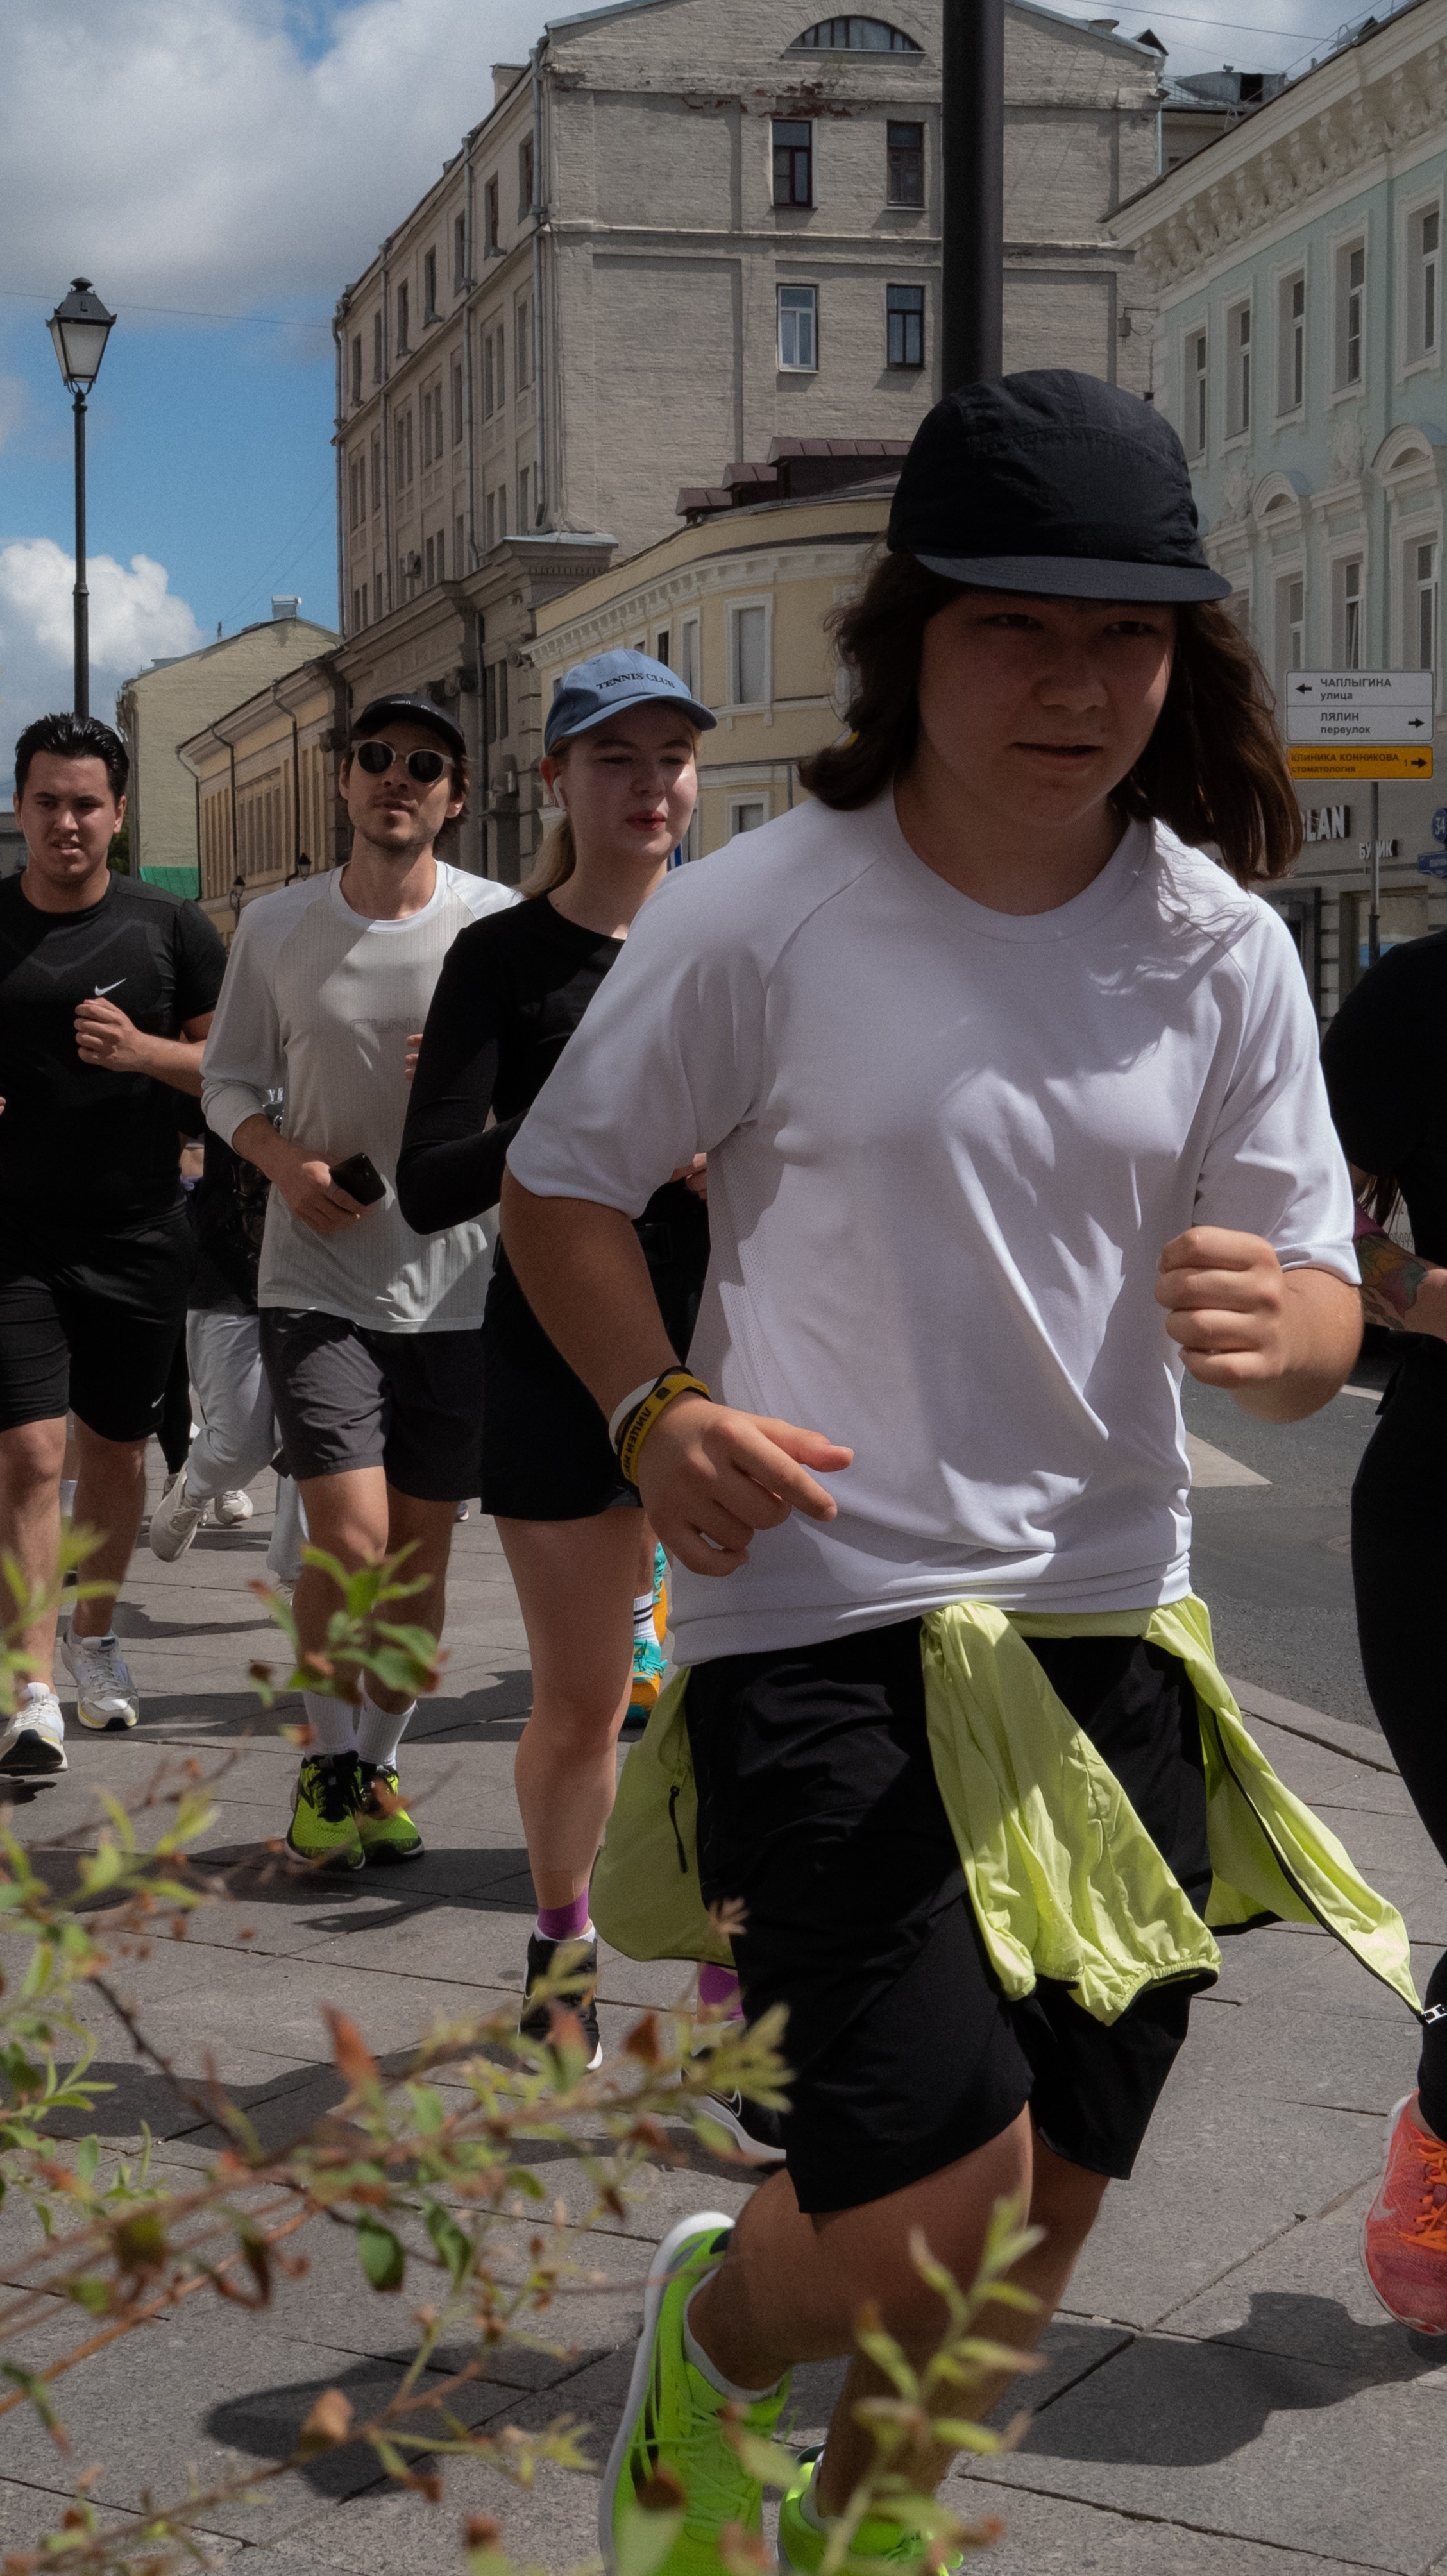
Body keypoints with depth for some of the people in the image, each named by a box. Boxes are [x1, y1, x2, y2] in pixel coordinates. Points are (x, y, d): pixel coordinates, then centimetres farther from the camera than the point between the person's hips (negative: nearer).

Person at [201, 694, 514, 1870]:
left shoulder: (503, 925, -4)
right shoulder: (275, 926, 2)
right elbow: (230, 1079, 11)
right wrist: (282, 1158, -9)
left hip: (458, 1283, 1)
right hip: (319, 1280, 0)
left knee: (422, 1551, 8)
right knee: (350, 1536, -12)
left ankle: (377, 1764, 28)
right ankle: (326, 1764, 11)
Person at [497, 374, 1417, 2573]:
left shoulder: (1223, 953, 0)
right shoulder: (758, 920, -10)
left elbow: (1315, 1326, 1)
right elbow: (559, 1188, 2)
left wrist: (1280, 1322, -24)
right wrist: (655, 1413, -17)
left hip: (1112, 1628, 4)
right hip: (822, 1621, -4)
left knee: (1044, 2219, 10)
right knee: (934, 2196, -14)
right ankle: (715, 2330, 23)